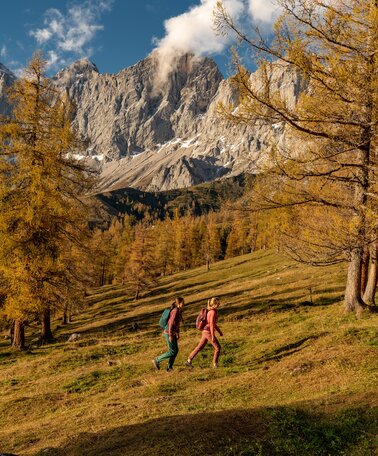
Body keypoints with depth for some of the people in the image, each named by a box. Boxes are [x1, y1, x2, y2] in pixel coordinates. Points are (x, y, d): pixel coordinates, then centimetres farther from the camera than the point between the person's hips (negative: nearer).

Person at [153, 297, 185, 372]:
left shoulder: (178, 311, 9)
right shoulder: (175, 311, -22)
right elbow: (171, 323, -24)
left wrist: (178, 333, 21)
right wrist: (170, 336, -23)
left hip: (172, 332, 9)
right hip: (169, 333, -9)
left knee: (176, 351, 9)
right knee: (172, 352, -3)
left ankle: (169, 367, 15)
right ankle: (157, 361, 8)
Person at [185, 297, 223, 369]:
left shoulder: (211, 311, 13)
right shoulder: (213, 312, -18)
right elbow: (211, 324, -21)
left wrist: (219, 331, 26)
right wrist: (213, 336, -21)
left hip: (206, 332, 9)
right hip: (208, 332, -9)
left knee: (199, 347, 13)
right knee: (218, 347, 3)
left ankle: (188, 361, 15)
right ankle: (215, 364, 9)